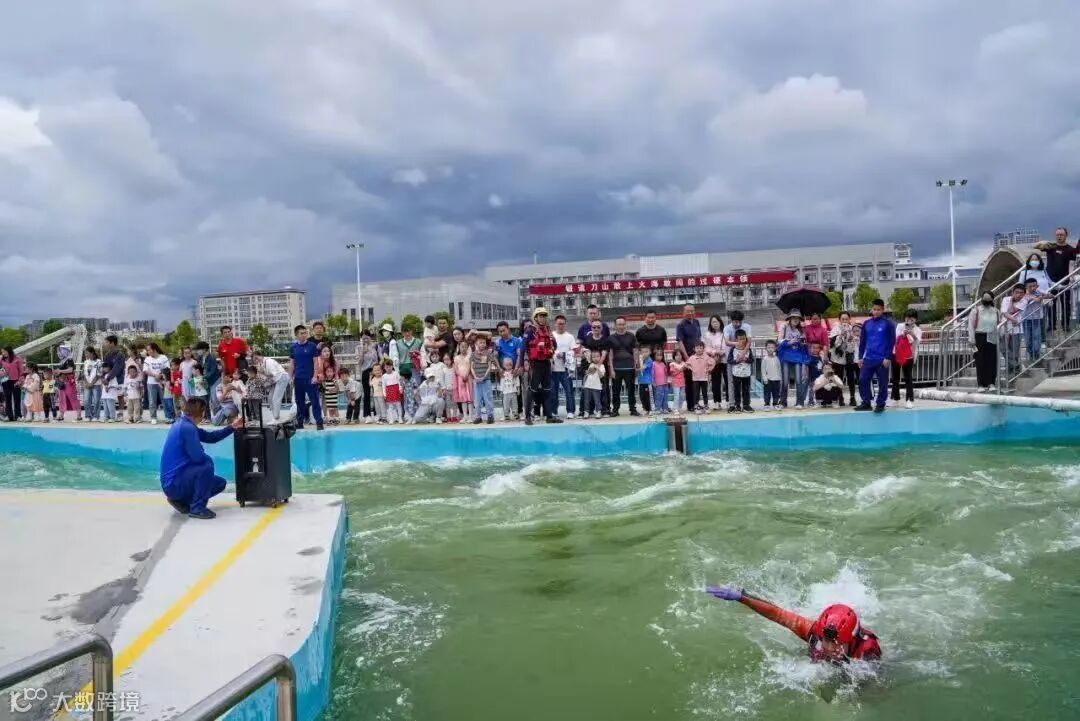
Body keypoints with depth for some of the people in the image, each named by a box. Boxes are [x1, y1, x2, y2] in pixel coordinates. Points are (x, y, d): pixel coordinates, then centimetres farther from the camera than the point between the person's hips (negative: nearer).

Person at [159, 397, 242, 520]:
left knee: (220, 483, 13)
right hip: (173, 483, -10)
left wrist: (231, 428, 16)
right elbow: (198, 457, -25)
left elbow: (210, 437, 19)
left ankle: (181, 500, 13)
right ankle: (197, 508, -16)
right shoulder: (187, 428, -21)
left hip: (178, 477, 10)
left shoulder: (184, 425, 11)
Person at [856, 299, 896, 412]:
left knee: (882, 383, 3)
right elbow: (862, 341, 13)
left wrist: (888, 357, -12)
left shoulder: (888, 323, -4)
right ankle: (866, 403, 14)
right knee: (863, 380, 3)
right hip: (868, 358, 4)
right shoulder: (866, 324, 9)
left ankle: (880, 404, 13)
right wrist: (860, 357, 9)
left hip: (882, 359, -4)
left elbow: (892, 341, -7)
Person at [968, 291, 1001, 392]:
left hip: (992, 339, 3)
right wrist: (972, 340, -9)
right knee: (980, 361, -1)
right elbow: (971, 325, -4)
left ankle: (990, 383, 11)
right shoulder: (976, 310, -1)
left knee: (992, 361, 2)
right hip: (980, 337, -3)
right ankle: (981, 385, 5)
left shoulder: (996, 311, 10)